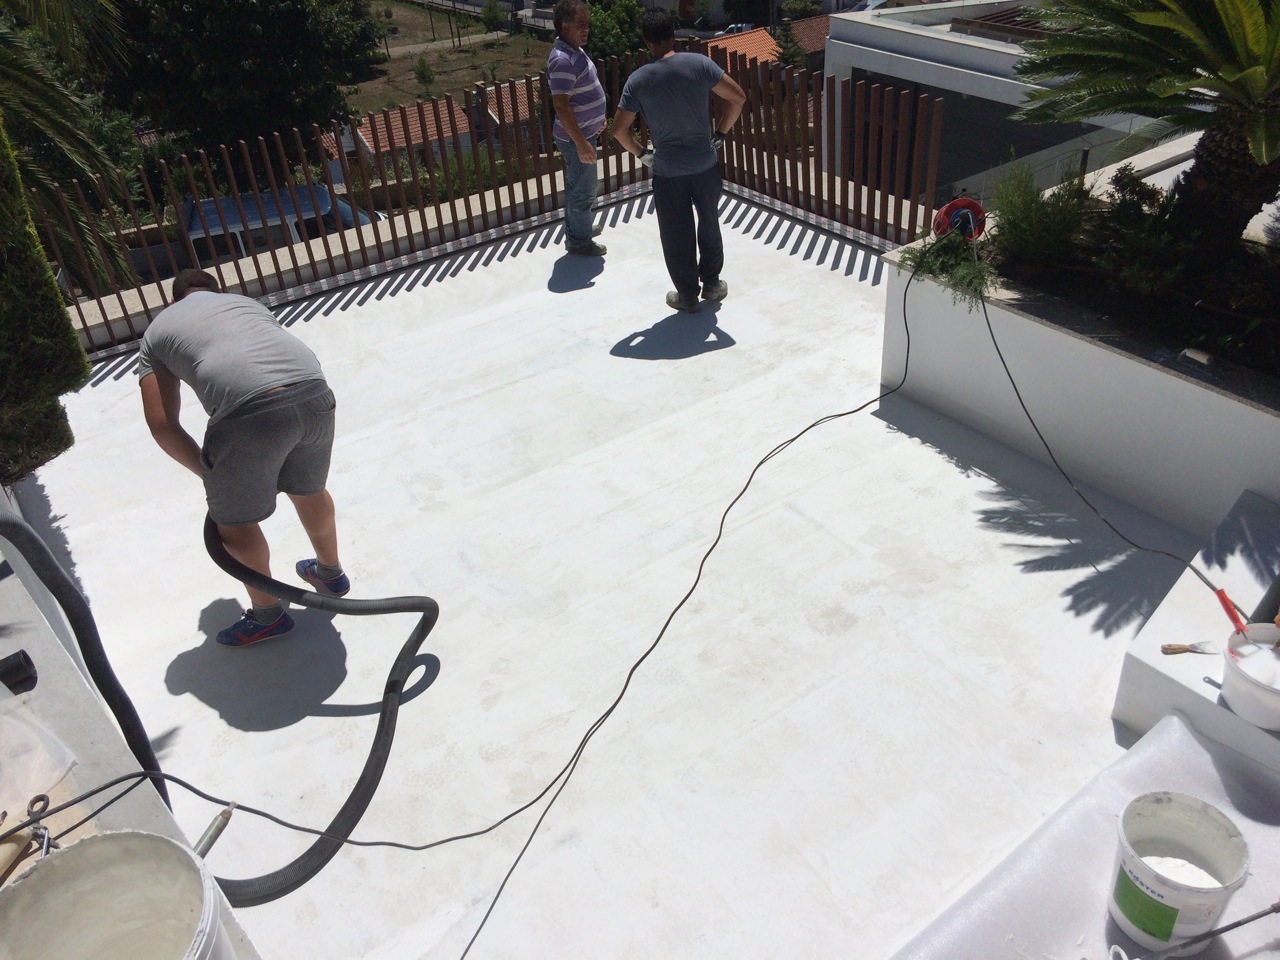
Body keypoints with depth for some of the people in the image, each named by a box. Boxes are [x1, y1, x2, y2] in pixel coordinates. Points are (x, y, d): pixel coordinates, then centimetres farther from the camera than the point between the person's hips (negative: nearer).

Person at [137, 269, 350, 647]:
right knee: (309, 489, 32)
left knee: (233, 520, 21)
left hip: (249, 410, -5)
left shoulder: (158, 330, 25)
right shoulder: (244, 301, 36)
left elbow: (162, 424, 15)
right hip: (314, 393, 5)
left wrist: (209, 473, 26)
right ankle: (330, 572, 55)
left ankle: (268, 615, 39)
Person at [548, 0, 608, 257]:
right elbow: (561, 105, -28)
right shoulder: (563, 60, -25)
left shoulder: (574, 50, 6)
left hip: (584, 131, 10)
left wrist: (596, 119, 27)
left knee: (577, 187, 22)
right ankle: (580, 242, 15)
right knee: (584, 191, 2)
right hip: (576, 137, -10)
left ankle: (575, 230, 36)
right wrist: (581, 143, -29)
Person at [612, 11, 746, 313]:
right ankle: (712, 283, 34)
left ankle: (687, 296, 21)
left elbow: (619, 129, -8)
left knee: (676, 235, 12)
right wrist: (720, 134, 5)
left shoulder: (638, 80, -9)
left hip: (667, 171, -2)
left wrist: (642, 154, 7)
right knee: (709, 224, 22)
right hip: (705, 164, 2)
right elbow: (738, 98, -6)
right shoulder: (699, 63, -7)